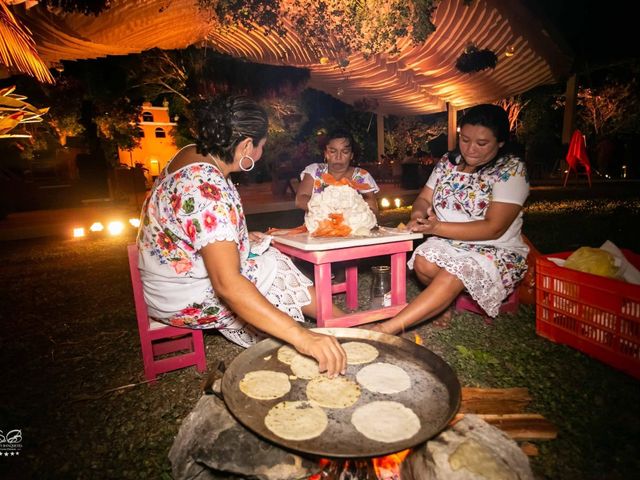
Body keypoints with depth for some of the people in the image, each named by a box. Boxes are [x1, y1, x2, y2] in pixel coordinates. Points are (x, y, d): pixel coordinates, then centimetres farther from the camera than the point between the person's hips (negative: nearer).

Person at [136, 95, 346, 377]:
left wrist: (241, 238, 8)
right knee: (282, 278, -2)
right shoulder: (206, 187, -34)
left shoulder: (192, 154, -3)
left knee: (275, 261, 10)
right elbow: (227, 285, -41)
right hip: (186, 299, -9)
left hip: (176, 276, 9)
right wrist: (301, 337, -45)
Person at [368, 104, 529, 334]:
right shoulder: (448, 161, 5)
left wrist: (437, 227, -27)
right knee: (423, 262, -28)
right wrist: (419, 213, -17)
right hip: (448, 242, 5)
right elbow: (424, 198, 9)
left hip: (496, 251, -4)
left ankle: (388, 328, -35)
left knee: (451, 277, -33)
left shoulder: (511, 170, -12)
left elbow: (493, 228, -20)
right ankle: (446, 303, 0)